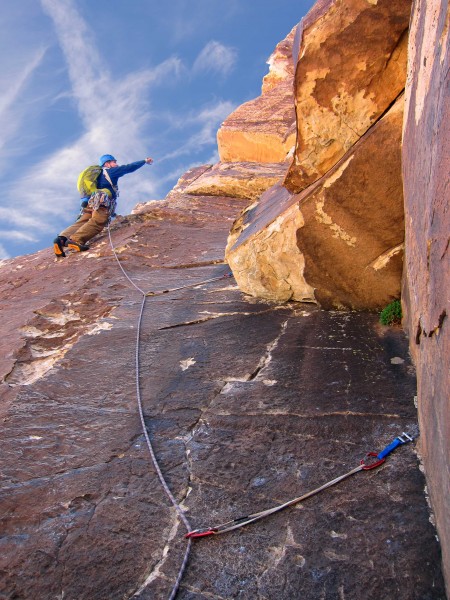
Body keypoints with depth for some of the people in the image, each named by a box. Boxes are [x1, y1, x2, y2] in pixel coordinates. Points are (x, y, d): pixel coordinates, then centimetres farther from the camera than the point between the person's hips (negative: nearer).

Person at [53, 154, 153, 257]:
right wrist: (145, 161, 30)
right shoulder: (111, 171, 19)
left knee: (81, 222, -11)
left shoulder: (99, 175, 39)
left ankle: (62, 238, -35)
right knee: (97, 222, -26)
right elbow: (129, 168, 20)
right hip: (102, 201, -8)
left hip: (90, 201, 8)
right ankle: (76, 240, -49)